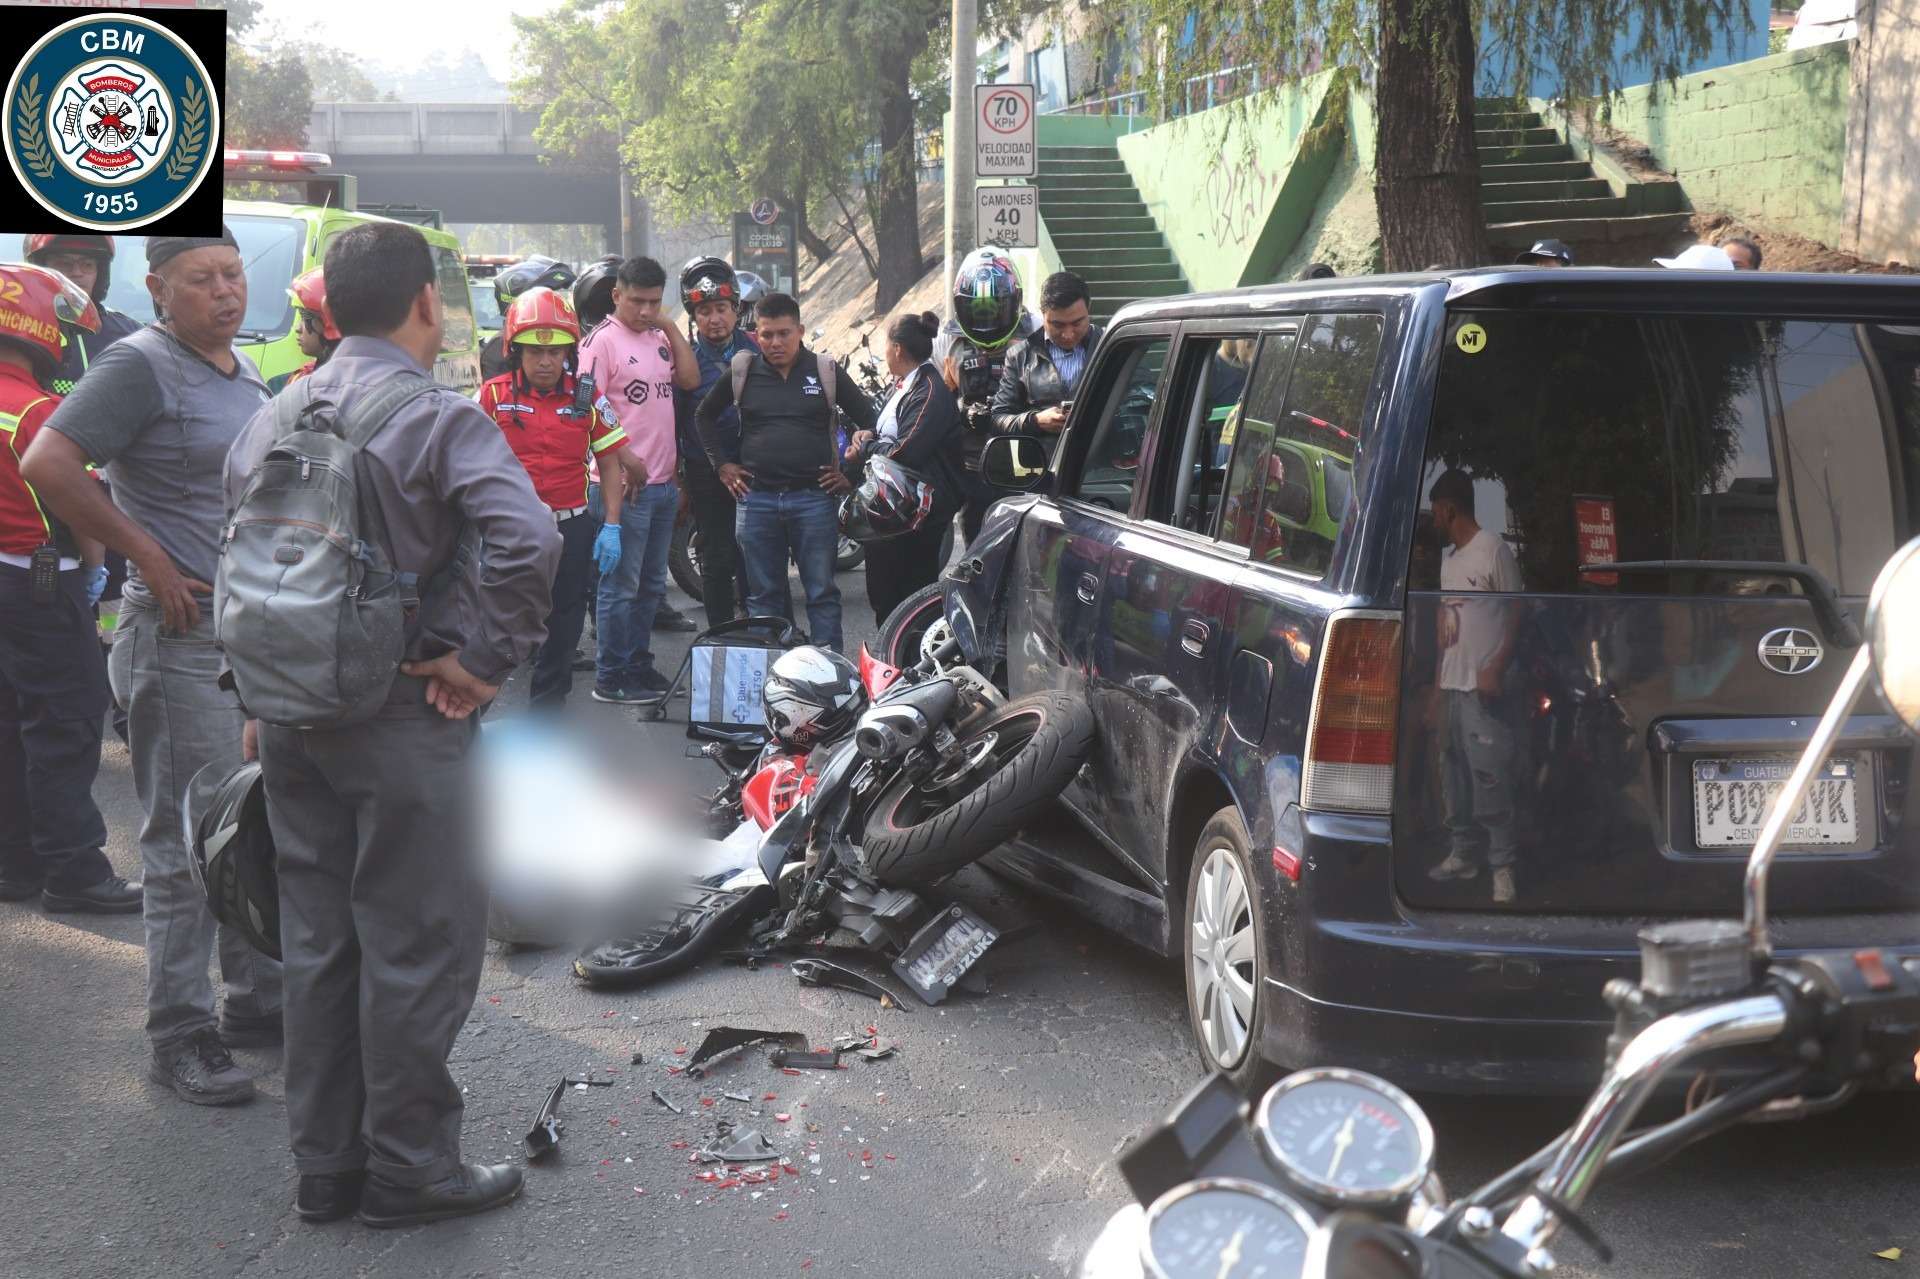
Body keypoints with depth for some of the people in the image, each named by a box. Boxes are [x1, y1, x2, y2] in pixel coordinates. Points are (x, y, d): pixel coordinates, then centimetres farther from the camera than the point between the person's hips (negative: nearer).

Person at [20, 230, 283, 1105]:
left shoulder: (244, 372, 13)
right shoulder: (140, 365, -12)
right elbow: (47, 465, -23)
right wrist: (149, 557, -19)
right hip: (182, 638, -8)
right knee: (188, 839, -1)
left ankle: (258, 1000, 29)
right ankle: (180, 1034, 9)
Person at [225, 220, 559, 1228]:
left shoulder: (274, 416, 9)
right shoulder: (437, 416, -12)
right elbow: (525, 538, -27)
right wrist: (482, 657, -16)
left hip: (291, 715, 7)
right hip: (400, 718, -7)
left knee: (317, 939, 15)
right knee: (417, 940, 4)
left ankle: (324, 1162, 25)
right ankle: (408, 1167, 14)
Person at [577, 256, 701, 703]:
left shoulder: (659, 338, 12)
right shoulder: (602, 341, -11)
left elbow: (690, 380, 2)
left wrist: (670, 327, -1)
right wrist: (624, 459, -22)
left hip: (663, 482, 8)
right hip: (625, 483, -8)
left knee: (652, 585, 16)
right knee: (621, 585, -3)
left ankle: (638, 663, 27)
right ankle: (610, 679, 4)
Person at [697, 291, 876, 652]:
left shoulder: (825, 371, 2)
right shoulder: (742, 371, 6)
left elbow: (868, 419, 7)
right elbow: (706, 415, 19)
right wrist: (723, 465, 11)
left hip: (813, 497, -1)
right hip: (756, 498, 2)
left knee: (822, 592, 2)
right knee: (762, 594, 9)